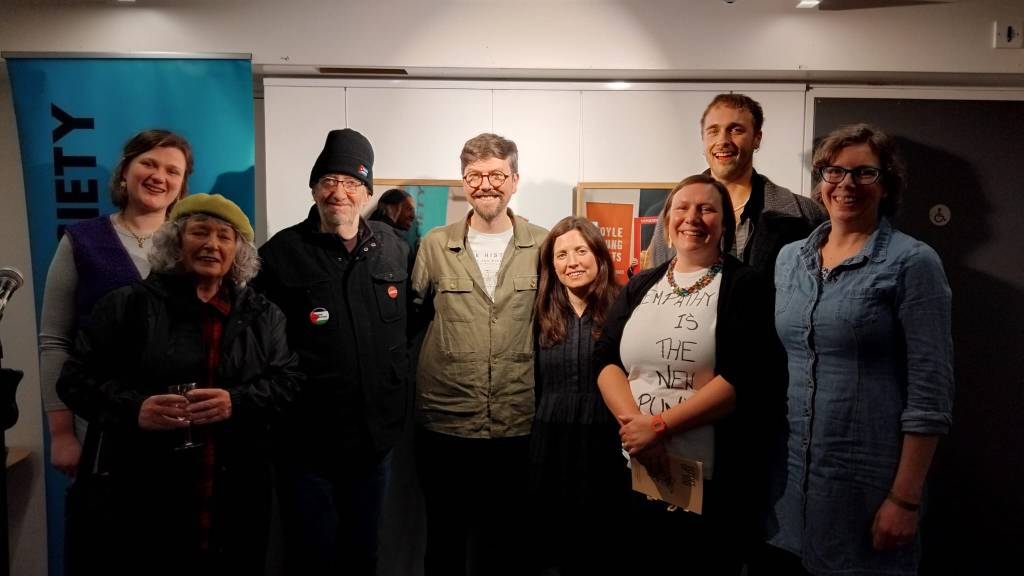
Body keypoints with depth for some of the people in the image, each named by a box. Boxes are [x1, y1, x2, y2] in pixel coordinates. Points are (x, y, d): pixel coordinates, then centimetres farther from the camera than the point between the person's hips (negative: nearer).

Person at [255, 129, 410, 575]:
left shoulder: (393, 249, 4)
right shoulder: (281, 254, -7)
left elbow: (409, 321, 13)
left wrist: (396, 406, 11)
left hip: (375, 438, 4)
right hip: (306, 443, -3)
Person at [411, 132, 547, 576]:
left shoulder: (544, 246, 1)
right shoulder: (434, 245, 1)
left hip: (517, 425, 0)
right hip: (444, 423, 0)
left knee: (506, 539, 15)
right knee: (445, 539, 15)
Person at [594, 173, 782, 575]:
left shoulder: (746, 287, -4)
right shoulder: (640, 286, 10)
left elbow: (746, 376, -15)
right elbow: (605, 359, 2)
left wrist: (659, 426, -19)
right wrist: (632, 420, -16)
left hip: (714, 481, -4)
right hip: (636, 471, 4)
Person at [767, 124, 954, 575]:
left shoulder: (912, 262, -7)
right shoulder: (789, 258, 7)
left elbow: (930, 392, -10)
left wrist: (905, 498, -13)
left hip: (869, 480, -4)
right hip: (789, 470, 5)